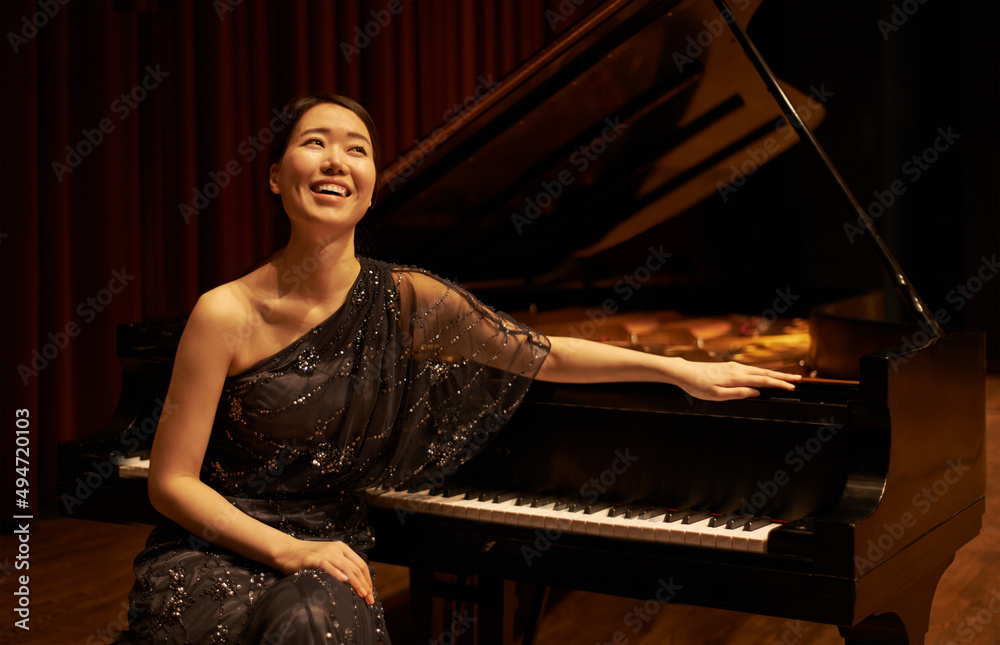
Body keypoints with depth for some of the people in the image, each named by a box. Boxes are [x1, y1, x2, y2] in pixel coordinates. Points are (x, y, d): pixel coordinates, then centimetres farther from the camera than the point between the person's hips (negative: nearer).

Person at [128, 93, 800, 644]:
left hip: (331, 552, 2)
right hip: (215, 552, -2)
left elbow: (544, 353, 5)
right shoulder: (226, 314, -12)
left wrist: (685, 369, 8)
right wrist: (290, 551, -20)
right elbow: (171, 482, -8)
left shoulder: (404, 301, -5)